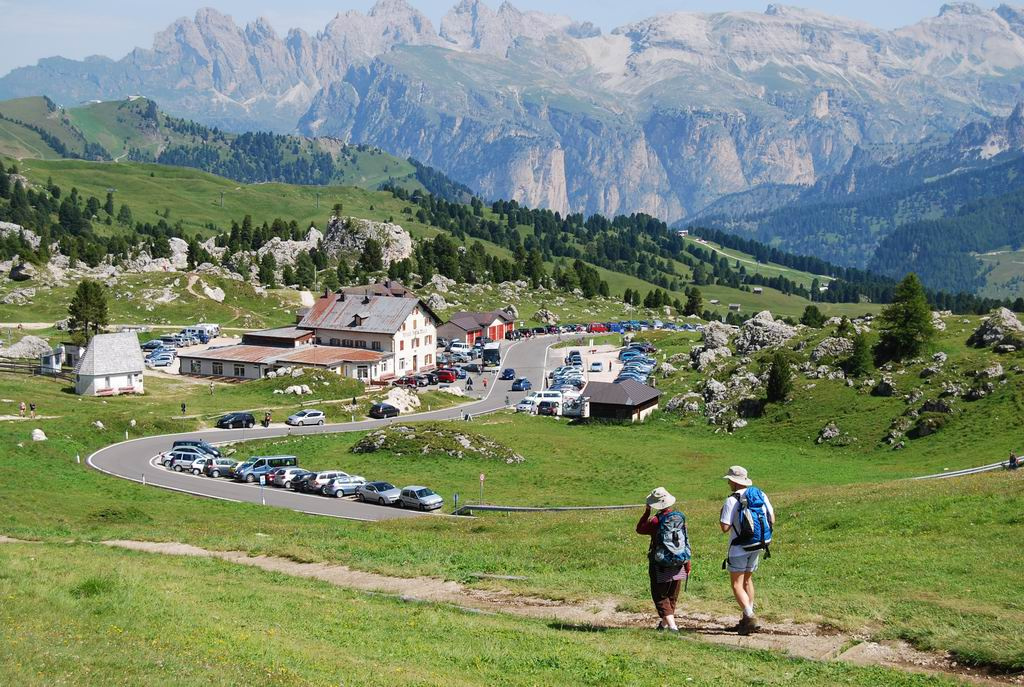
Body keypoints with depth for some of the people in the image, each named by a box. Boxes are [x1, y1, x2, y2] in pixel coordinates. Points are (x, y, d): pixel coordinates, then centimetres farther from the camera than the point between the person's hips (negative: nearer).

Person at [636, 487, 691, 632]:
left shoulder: (656, 521, -18)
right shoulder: (680, 517, -4)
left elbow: (639, 529, -1)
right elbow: (686, 541, 0)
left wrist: (647, 511, 2)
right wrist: (688, 564, 8)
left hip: (660, 566, -5)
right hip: (678, 564, 5)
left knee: (660, 596, 5)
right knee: (672, 596, 20)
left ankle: (672, 625, -8)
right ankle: (664, 622, 37)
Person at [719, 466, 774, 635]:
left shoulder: (732, 500, -15)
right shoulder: (761, 494, 3)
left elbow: (725, 527, -18)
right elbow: (772, 520, 5)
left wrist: (722, 517, 1)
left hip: (740, 547, -7)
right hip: (758, 546, 7)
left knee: (737, 584, 0)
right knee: (747, 580, 20)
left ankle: (750, 617, -16)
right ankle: (747, 619, 23)